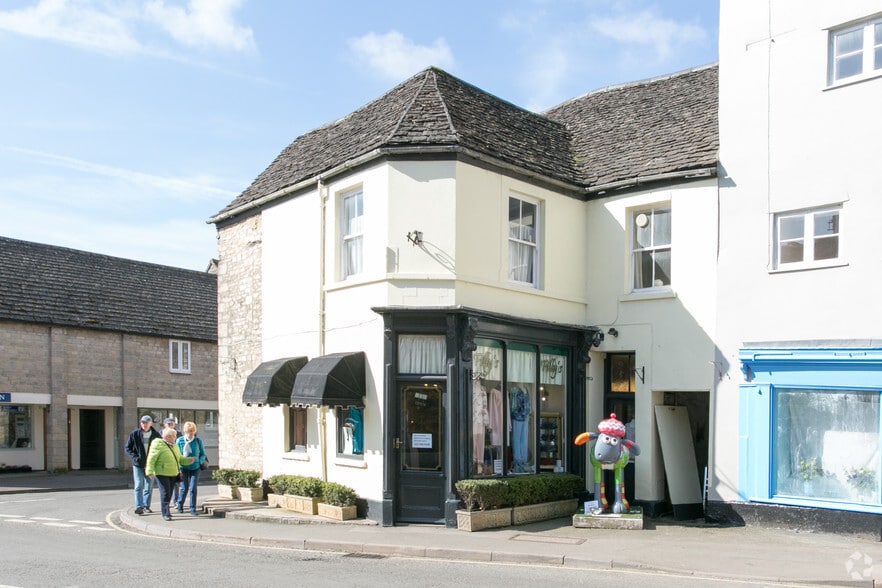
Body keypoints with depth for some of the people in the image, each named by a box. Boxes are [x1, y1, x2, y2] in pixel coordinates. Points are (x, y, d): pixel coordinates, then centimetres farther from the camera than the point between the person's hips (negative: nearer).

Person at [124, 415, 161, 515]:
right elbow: (127, 448, 3)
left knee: (149, 487, 9)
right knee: (139, 486, -8)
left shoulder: (156, 435, 1)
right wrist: (134, 456, -12)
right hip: (138, 464, -2)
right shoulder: (134, 434, -2)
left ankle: (146, 506, 20)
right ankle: (138, 507, -8)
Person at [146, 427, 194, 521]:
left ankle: (166, 511, 22)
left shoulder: (174, 446, 15)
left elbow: (180, 459, 22)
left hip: (173, 474, 7)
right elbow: (151, 459, -13)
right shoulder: (158, 445, -9)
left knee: (169, 494, 10)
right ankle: (166, 514, -5)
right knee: (165, 493, -9)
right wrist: (150, 471, -21)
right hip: (161, 474, -7)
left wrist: (188, 460, 5)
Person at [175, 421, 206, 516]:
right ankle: (180, 505, 29)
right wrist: (178, 469, -7)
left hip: (195, 468, 1)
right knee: (184, 488, 3)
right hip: (184, 468, 0)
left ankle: (193, 509, 6)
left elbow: (203, 454, 6)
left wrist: (199, 461, -13)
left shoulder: (198, 441, -2)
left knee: (193, 488, -4)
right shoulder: (180, 440, -5)